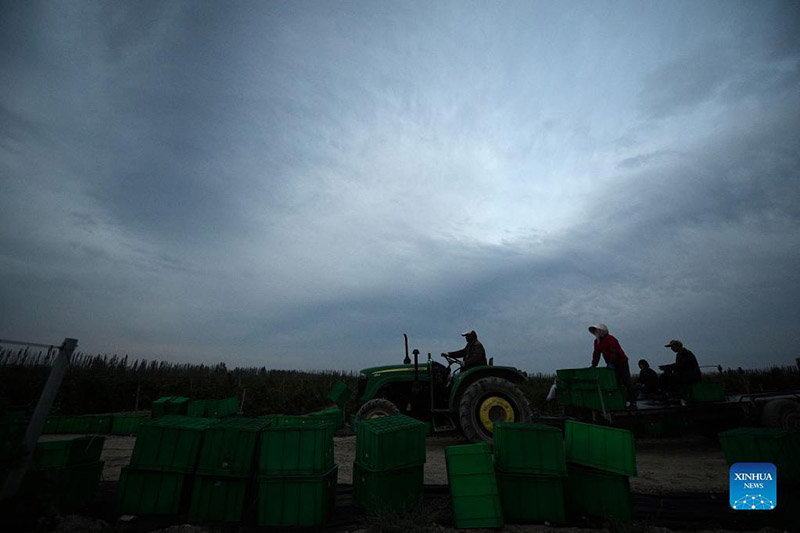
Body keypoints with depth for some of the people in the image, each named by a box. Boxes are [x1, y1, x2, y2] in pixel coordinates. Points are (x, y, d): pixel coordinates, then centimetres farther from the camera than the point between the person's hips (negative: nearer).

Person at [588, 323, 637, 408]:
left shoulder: (610, 339, -18)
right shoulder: (597, 341, 7)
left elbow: (614, 352, -25)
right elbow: (596, 354, 7)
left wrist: (610, 363, -33)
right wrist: (593, 365, 0)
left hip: (621, 362, -8)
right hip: (613, 365, 8)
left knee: (627, 383, -4)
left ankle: (633, 403, -1)